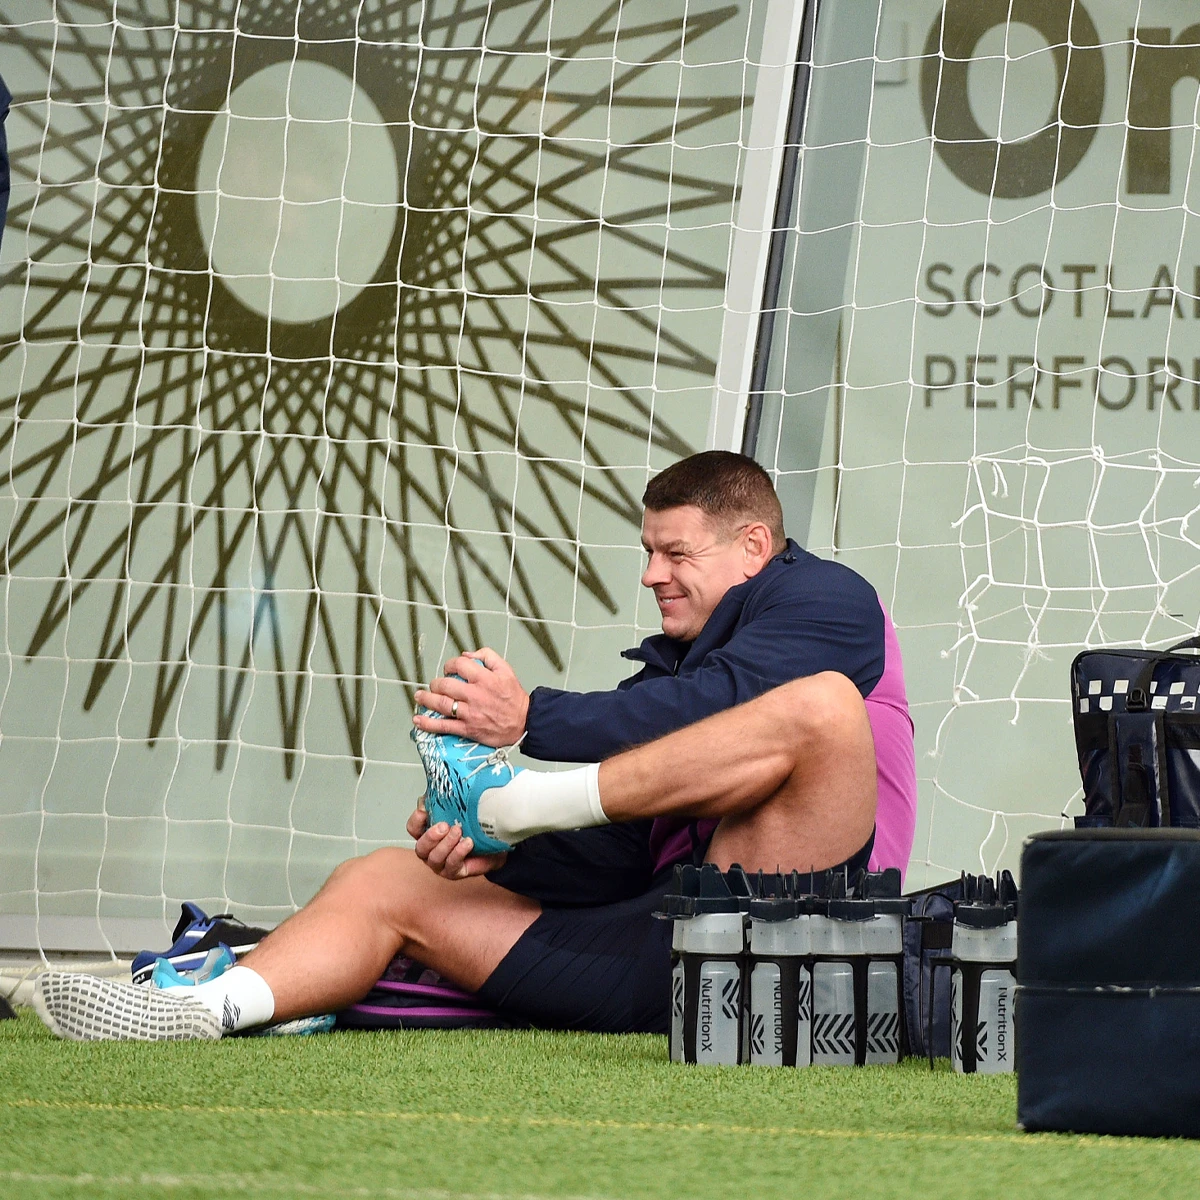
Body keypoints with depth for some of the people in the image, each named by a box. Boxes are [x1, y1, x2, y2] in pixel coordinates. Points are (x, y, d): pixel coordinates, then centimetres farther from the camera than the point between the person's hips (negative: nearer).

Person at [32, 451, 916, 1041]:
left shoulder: (824, 599, 7)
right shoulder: (670, 664, 30)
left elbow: (712, 701, -15)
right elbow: (615, 860, 16)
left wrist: (533, 720, -17)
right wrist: (496, 852, -3)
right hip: (664, 933, 8)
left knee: (819, 704, -33)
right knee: (387, 884, 4)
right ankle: (214, 1006, -22)